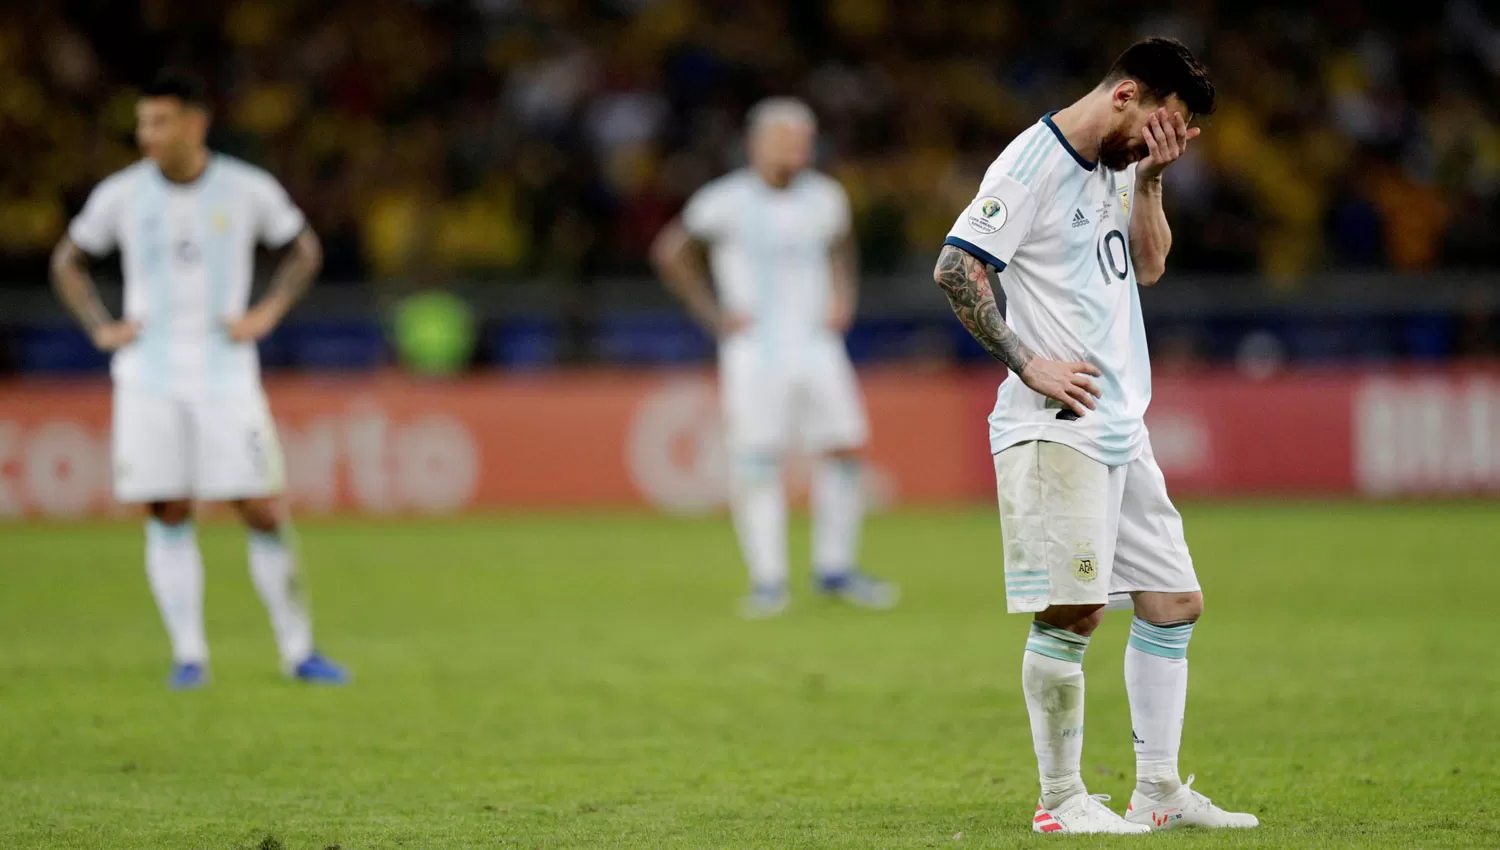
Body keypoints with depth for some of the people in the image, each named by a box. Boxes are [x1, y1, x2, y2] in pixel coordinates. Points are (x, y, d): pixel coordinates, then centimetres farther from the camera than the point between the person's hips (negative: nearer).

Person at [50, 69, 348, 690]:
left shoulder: (248, 190, -3)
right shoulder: (121, 195, -1)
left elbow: (305, 249, 13)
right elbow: (67, 262, 14)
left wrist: (266, 315, 0)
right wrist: (101, 329, 1)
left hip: (226, 377, -1)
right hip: (148, 380, 1)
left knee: (262, 512, -3)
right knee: (168, 516, -2)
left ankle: (298, 650, 8)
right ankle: (189, 655, 6)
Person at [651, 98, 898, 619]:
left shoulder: (824, 198, 6)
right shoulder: (728, 201, -8)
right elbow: (670, 252, -1)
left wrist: (842, 298, 10)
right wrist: (715, 315, -4)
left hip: (815, 342, 4)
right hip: (755, 351, -4)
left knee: (844, 449, -1)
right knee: (757, 462, -9)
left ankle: (835, 570, 11)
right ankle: (767, 581, -4)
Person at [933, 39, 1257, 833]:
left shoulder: (1115, 165, 15)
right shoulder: (1033, 164, -12)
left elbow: (1148, 264, 21)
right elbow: (955, 267, -18)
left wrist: (1149, 179, 7)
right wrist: (1029, 364, -19)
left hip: (1120, 428, 9)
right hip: (1054, 430, -9)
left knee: (1174, 602, 10)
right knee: (1072, 610, -11)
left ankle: (1159, 792, 18)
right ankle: (1060, 800, -1)